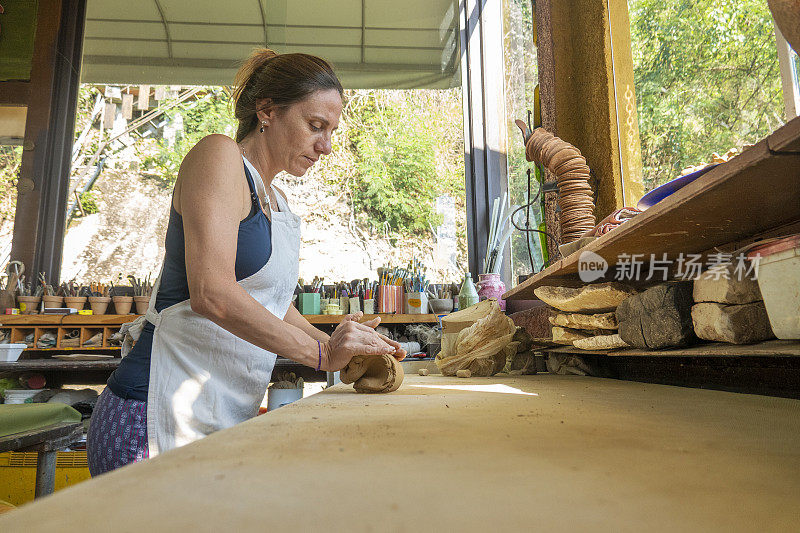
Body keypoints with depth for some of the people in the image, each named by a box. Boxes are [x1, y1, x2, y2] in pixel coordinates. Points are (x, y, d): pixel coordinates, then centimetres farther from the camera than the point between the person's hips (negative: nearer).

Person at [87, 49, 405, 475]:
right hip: (160, 417, -8)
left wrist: (338, 347, 7)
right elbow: (212, 293, -22)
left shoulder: (278, 203, 18)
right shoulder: (219, 156, -9)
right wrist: (321, 354, -20)